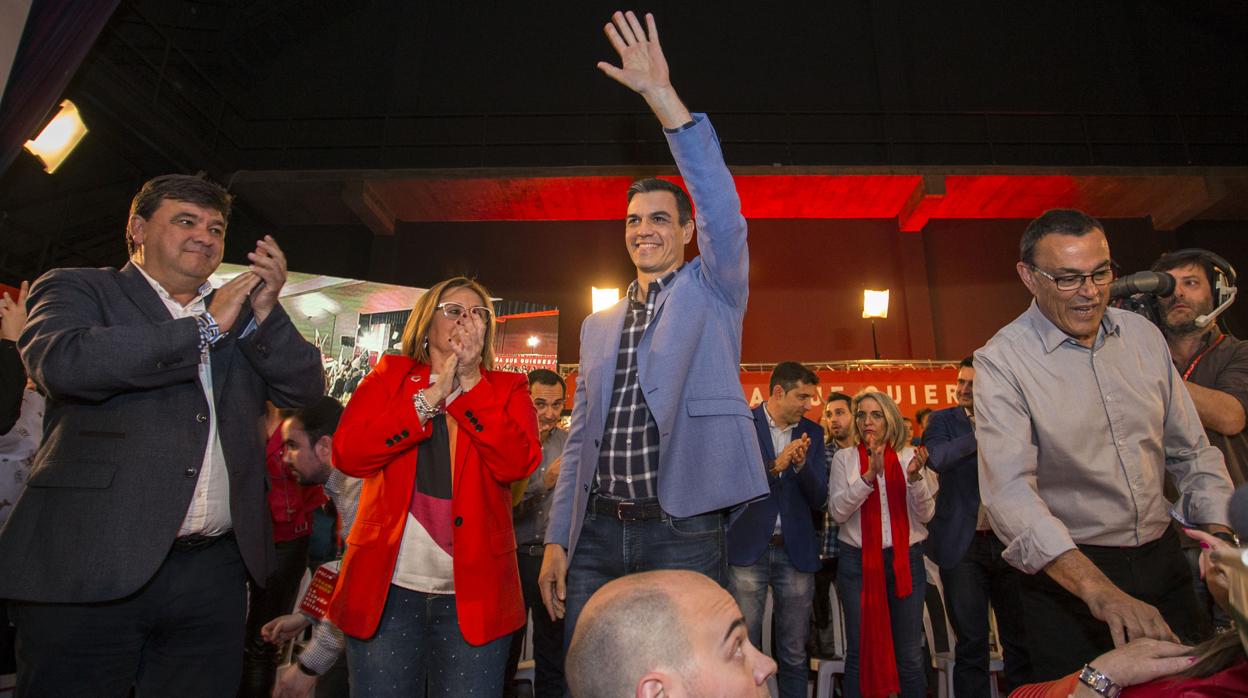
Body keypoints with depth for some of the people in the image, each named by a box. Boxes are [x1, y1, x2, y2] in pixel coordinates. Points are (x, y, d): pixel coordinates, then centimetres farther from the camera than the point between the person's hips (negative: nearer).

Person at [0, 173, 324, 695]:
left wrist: (265, 311, -7)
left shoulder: (241, 318, 16)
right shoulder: (77, 289, 5)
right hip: (91, 569, -3)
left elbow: (304, 389, 6)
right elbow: (62, 362, -16)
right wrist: (204, 328, -11)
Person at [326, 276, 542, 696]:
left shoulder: (507, 390, 6)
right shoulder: (390, 375, 8)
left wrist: (469, 384, -13)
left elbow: (518, 463, -11)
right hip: (387, 587, 1)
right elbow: (346, 453, -7)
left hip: (473, 592, 0)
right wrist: (431, 396, -12)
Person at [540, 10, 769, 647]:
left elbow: (721, 207, -16)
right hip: (597, 533, 4)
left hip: (682, 533, -4)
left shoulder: (713, 291, 4)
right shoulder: (599, 326, 15)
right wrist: (557, 540, 8)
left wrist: (662, 97, -23)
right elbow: (579, 438, 14)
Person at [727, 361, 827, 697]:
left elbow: (819, 500, 4)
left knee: (795, 653, 10)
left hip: (796, 551, 3)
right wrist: (775, 466, -21)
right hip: (748, 548, -3)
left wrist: (801, 466, -14)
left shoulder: (812, 432, 7)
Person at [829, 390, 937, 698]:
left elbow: (926, 514, 1)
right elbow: (837, 510, -9)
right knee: (859, 652, 7)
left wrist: (915, 477, -17)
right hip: (857, 560, -1)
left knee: (910, 656, 8)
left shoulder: (909, 455, 3)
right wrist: (869, 475, -20)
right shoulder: (845, 457, 1)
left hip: (906, 560, 1)